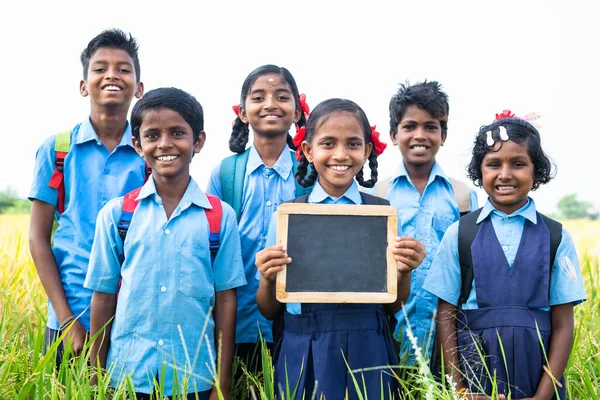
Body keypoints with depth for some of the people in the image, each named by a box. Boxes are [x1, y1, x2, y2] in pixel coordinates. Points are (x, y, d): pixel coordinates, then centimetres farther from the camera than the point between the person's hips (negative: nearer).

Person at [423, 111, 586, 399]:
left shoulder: (556, 238, 0)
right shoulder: (459, 234, -1)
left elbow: (563, 325, -1)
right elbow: (446, 316, 0)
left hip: (537, 373, 0)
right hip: (475, 373, 0)